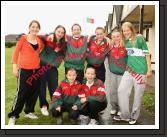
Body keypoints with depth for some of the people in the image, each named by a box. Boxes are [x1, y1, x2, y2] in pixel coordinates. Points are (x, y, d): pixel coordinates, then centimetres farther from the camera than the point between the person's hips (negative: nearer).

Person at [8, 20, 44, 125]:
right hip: (25, 69, -5)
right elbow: (16, 52, -4)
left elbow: (42, 48, 29)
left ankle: (29, 111, 27)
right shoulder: (23, 38, -4)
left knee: (35, 91, 9)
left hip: (36, 69, 5)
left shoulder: (39, 40, 8)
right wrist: (15, 67, -9)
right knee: (22, 92, -5)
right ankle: (13, 116, 7)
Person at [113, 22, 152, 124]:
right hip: (129, 70, 5)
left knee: (138, 94, 4)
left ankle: (134, 116, 20)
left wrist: (149, 70, -7)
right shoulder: (124, 42, 10)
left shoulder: (139, 39, -5)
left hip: (140, 70, -5)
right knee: (122, 90, -2)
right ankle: (125, 115, 11)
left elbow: (147, 54, -4)